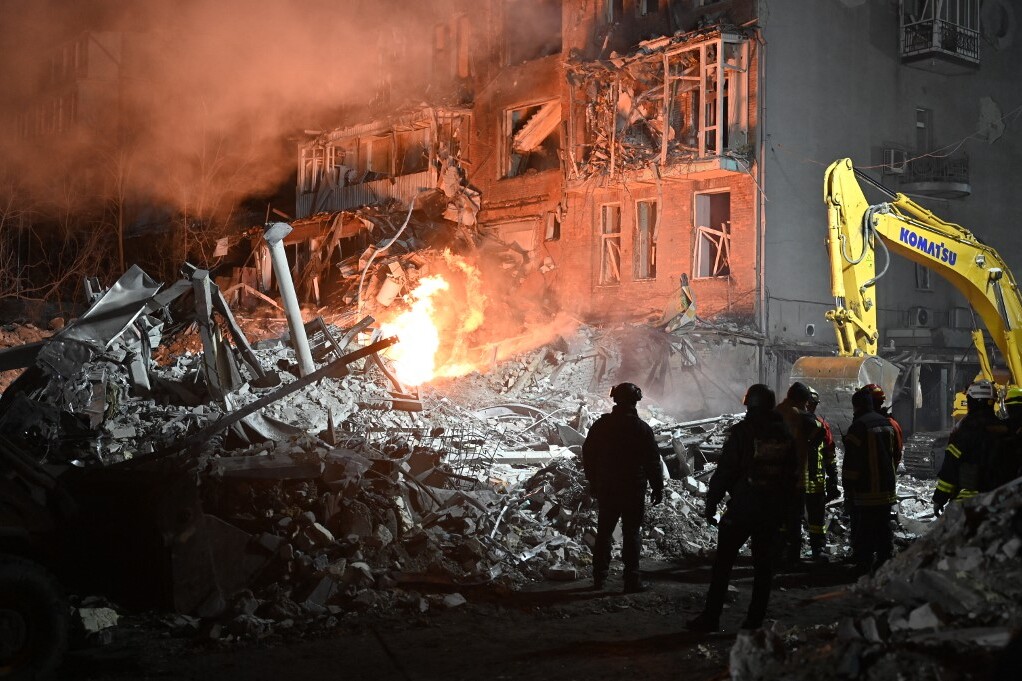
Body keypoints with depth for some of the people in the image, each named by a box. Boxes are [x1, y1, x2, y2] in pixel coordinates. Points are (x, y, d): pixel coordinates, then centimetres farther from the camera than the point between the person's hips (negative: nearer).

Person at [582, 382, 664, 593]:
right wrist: (658, 488, 2)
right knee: (631, 533, 0)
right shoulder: (641, 428, -10)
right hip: (633, 489, -4)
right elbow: (653, 462, -8)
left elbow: (588, 455, 9)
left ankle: (599, 576, 18)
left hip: (605, 488, 4)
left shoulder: (601, 425, 1)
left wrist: (593, 483, 19)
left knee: (604, 531, 13)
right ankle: (631, 580, -1)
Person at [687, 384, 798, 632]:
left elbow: (724, 471, -11)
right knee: (764, 565, 9)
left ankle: (710, 618, 1)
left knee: (723, 564, 1)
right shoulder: (785, 434, 7)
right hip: (772, 512, 5)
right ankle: (755, 620, 10)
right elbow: (793, 475, 12)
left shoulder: (741, 431, -9)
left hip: (741, 509, -4)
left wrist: (711, 504, -4)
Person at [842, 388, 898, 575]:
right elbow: (895, 452, 19)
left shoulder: (858, 425, -13)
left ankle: (864, 565, -2)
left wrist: (848, 486, -8)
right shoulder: (887, 423, 11)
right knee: (884, 526, 14)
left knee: (864, 527, -3)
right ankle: (885, 561, 18)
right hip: (887, 488, 7)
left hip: (866, 489, -7)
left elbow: (852, 460, -15)